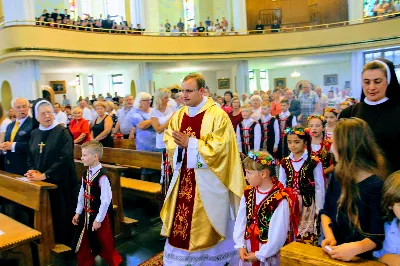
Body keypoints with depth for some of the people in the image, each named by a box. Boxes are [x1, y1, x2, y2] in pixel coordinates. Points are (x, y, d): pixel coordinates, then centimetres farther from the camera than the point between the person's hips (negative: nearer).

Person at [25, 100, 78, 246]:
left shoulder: (62, 132, -10)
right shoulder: (34, 134, 9)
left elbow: (65, 158, -18)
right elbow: (30, 157, 14)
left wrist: (44, 175, -20)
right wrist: (33, 171, -7)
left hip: (60, 182, -5)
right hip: (41, 182, 5)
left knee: (61, 214, 3)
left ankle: (64, 244, 21)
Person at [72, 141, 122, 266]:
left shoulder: (102, 176, -25)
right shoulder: (85, 174, 1)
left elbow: (106, 200, -24)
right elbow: (82, 194, 9)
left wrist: (98, 219, -18)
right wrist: (78, 212, 10)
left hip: (99, 216, -7)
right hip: (86, 215, 7)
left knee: (104, 244, 10)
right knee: (83, 244, 19)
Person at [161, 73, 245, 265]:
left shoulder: (217, 115, -12)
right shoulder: (179, 115, 7)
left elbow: (218, 147, -18)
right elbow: (169, 141, 9)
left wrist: (190, 143, -21)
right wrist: (180, 145, -14)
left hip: (208, 179, -5)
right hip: (184, 176, 6)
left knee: (206, 223, 5)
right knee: (181, 220, 11)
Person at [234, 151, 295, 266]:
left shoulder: (280, 199, -20)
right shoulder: (248, 194, 0)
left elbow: (278, 234, -17)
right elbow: (240, 221, 0)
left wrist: (260, 255, -12)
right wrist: (241, 246, -8)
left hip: (269, 255, -5)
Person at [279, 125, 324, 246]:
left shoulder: (314, 163, -8)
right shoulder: (284, 163, 3)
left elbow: (319, 188, -5)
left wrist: (318, 210, -4)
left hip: (307, 206, -3)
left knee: (308, 242, -1)